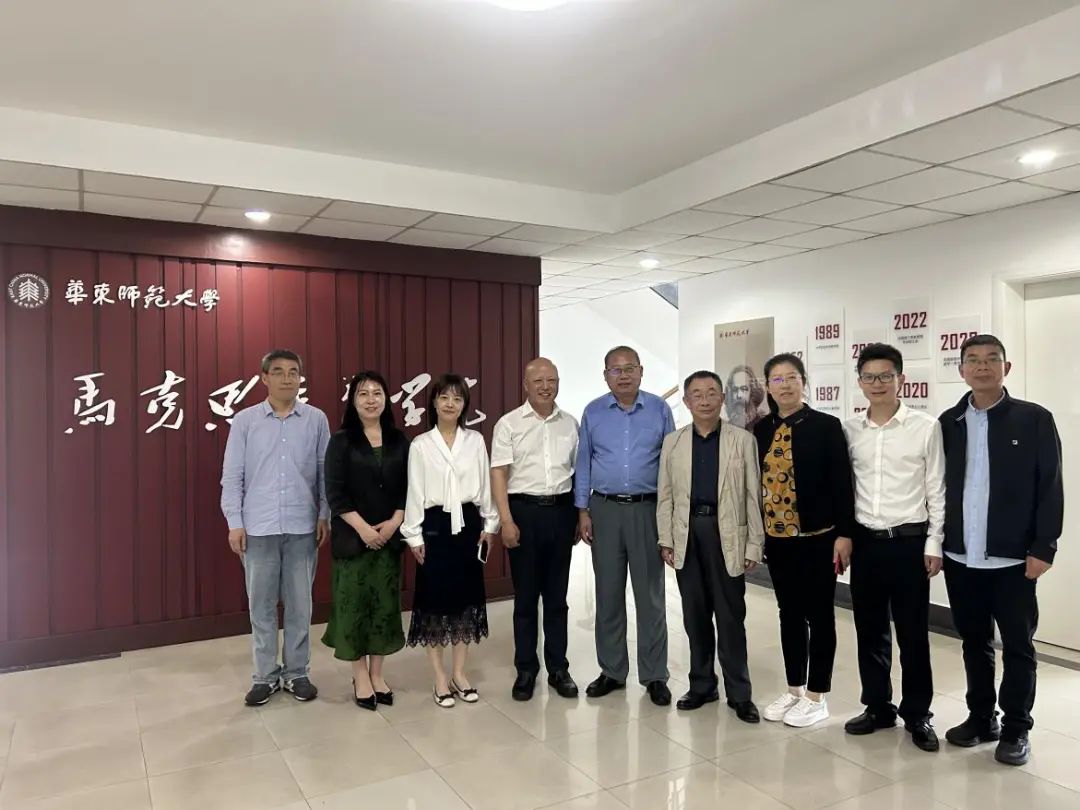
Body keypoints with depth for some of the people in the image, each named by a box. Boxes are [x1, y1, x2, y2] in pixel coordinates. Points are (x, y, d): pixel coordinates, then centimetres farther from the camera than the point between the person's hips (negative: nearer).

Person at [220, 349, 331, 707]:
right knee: (261, 605, 9)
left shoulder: (316, 419, 1)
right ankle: (265, 675, 23)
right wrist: (234, 522, -2)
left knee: (299, 604, 9)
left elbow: (326, 472, 3)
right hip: (258, 528, 0)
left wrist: (325, 516, 0)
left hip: (303, 527, 0)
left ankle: (297, 673, 23)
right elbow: (232, 476, 2)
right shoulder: (244, 421, 0)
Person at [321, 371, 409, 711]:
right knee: (354, 603, 3)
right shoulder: (341, 441, -4)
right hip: (352, 536, -3)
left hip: (390, 536, 3)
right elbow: (335, 493, -9)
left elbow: (408, 488, 4)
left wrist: (394, 523, -9)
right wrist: (363, 528, -16)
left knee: (385, 603, 8)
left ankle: (377, 674, 23)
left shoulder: (399, 441, 5)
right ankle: (360, 678, 17)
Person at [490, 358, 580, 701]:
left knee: (557, 595, 11)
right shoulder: (509, 424, -2)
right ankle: (525, 670, 19)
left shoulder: (570, 424, 8)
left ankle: (558, 667, 23)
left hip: (561, 510, 3)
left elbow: (579, 472, 12)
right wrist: (506, 520, -14)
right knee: (525, 595, 7)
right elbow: (499, 474, -6)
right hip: (524, 510, -3)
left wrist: (581, 515, 8)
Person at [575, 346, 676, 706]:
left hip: (647, 509, -1)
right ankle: (611, 670, 22)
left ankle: (654, 675, 16)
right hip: (604, 509, 2)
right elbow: (583, 463, 7)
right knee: (608, 593, 9)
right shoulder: (593, 413, 4)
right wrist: (583, 510, 1)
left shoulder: (659, 410, 1)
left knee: (650, 594, 5)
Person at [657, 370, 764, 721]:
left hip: (726, 534, -2)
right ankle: (701, 685, 27)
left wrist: (754, 544, -4)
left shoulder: (742, 440, 0)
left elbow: (753, 495, -1)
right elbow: (665, 495, 8)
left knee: (730, 616, 4)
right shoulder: (672, 442, 7)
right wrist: (666, 539, 3)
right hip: (687, 533, 3)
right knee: (695, 614, 12)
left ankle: (739, 693, 17)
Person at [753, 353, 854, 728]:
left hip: (818, 536, -4)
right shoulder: (762, 430, 6)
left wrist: (844, 533, -12)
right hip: (777, 537, 5)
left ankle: (816, 696, 19)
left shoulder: (826, 425, -7)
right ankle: (794, 690, 27)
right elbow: (756, 481, 8)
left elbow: (841, 483, -8)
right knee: (789, 613, 14)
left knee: (819, 615, 6)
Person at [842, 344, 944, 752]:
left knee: (913, 633, 7)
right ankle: (878, 706, 27)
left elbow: (936, 490, -3)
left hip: (910, 542, -3)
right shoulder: (849, 429, 4)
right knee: (869, 630, 12)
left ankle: (917, 714, 23)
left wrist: (934, 543, -6)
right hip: (865, 542, 3)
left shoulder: (926, 427, -4)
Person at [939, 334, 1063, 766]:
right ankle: (981, 717, 29)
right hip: (960, 557, 3)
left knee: (1017, 646, 8)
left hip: (1013, 558, -3)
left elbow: (1051, 488, -5)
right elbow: (939, 485, 7)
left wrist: (1043, 548, -10)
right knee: (974, 642, 15)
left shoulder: (1034, 419, -3)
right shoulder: (949, 422, 6)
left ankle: (1016, 728, 22)